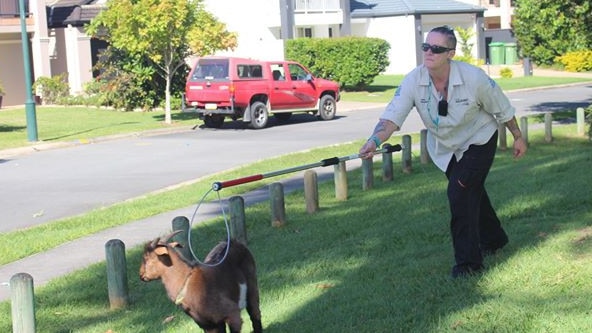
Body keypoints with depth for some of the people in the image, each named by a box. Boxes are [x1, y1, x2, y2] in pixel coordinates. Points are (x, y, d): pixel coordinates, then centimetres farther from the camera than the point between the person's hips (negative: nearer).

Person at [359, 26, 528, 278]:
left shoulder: (473, 77, -28)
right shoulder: (414, 81, -23)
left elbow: (502, 109, -12)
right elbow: (393, 116, -33)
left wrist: (518, 137, 0)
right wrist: (375, 140, -52)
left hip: (478, 140, -4)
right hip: (444, 147, 4)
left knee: (460, 192, -19)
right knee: (471, 193, 18)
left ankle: (468, 261, -9)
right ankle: (492, 239, 46)